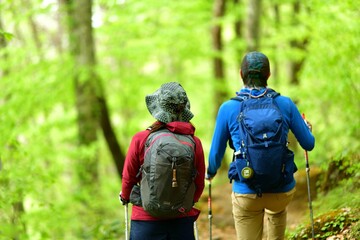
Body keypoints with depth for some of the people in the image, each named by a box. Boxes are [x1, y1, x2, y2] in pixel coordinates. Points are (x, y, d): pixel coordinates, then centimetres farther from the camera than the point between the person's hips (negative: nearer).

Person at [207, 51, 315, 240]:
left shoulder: (228, 109, -8)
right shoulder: (285, 104, -6)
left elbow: (216, 152, 2)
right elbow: (309, 144, 4)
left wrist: (210, 172, 25)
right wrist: (307, 128, 28)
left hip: (246, 193, -2)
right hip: (282, 191, 2)